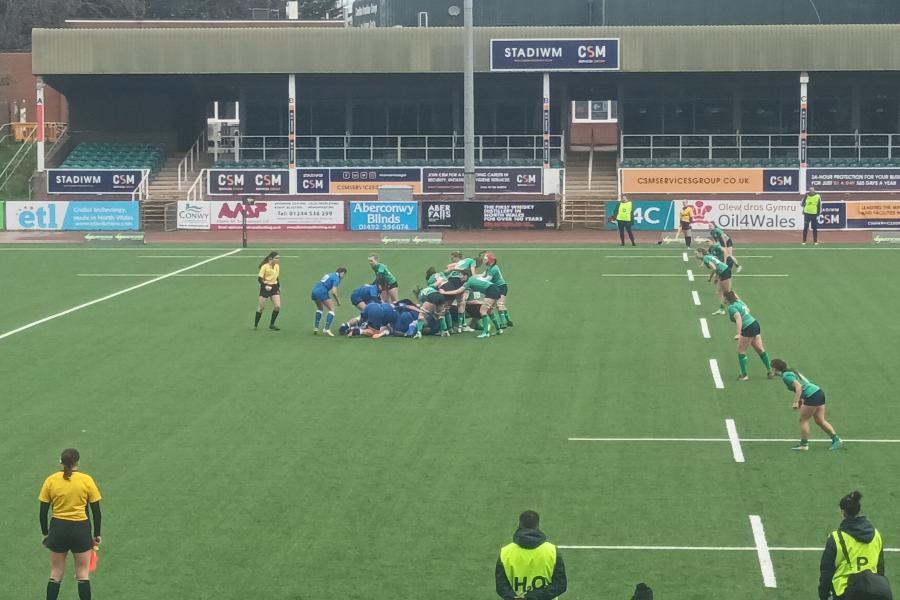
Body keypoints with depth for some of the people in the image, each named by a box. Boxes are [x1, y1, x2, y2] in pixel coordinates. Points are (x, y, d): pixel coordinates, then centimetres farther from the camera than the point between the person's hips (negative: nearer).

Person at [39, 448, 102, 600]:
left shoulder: (50, 481, -3)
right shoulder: (87, 480, -6)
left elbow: (43, 510, 1)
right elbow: (96, 510, -3)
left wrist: (45, 533, 12)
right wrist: (97, 534, 7)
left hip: (58, 528, 1)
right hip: (81, 530, -1)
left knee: (56, 574, 12)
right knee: (83, 574, 8)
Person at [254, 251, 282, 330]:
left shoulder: (277, 266, 4)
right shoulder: (265, 267, -14)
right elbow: (259, 279, -14)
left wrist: (278, 288, 10)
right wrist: (265, 286, -26)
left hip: (274, 287, 5)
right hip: (265, 287, -5)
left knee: (278, 306, -7)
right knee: (261, 307, 0)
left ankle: (271, 324, 7)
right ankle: (255, 325, 15)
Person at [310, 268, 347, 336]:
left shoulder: (330, 274, 24)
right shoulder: (336, 278, -3)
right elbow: (333, 292, -13)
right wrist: (338, 301, 3)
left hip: (314, 291, 8)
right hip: (322, 292, -8)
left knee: (319, 308, 30)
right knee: (332, 309, -1)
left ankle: (316, 328, 26)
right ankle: (326, 329, -14)